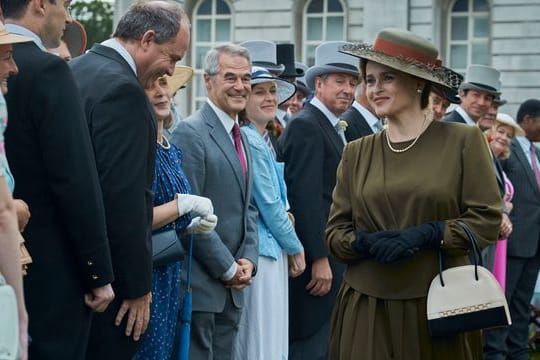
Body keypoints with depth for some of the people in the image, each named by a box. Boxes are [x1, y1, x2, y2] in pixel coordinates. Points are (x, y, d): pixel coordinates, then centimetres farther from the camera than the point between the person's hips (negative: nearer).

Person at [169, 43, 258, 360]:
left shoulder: (240, 137, 16)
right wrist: (228, 268, -13)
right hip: (200, 283, -8)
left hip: (233, 286, 8)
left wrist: (248, 260, 3)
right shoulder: (191, 133, -12)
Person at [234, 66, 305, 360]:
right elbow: (269, 204, -14)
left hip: (271, 249, 10)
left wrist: (285, 216, 4)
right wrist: (296, 249, -5)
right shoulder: (250, 141, -14)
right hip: (261, 250, -10)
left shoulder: (263, 140, 15)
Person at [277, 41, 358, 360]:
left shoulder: (333, 128, 18)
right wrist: (319, 260, -23)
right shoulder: (306, 126, -13)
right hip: (316, 259, -10)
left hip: (333, 257, 10)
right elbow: (305, 198, -20)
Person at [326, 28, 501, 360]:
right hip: (368, 307, 2)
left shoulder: (463, 140, -1)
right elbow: (336, 230, 8)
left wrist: (427, 235, -17)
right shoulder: (356, 152, 8)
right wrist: (366, 242, -13)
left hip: (438, 304, -2)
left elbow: (487, 219, -4)